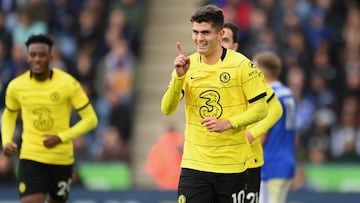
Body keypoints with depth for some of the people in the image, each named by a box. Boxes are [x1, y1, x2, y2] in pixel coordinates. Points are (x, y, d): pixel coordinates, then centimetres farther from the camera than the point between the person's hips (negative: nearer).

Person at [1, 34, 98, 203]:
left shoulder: (68, 84, -10)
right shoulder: (16, 86, -2)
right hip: (30, 157, 0)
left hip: (62, 159, 0)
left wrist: (62, 137, -17)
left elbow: (91, 119, -6)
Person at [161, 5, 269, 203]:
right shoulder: (187, 65, 4)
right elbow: (167, 109, -4)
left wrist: (227, 124, -17)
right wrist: (179, 76, -19)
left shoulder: (241, 65, -5)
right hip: (194, 163, 2)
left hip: (232, 165, -2)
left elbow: (260, 108, -4)